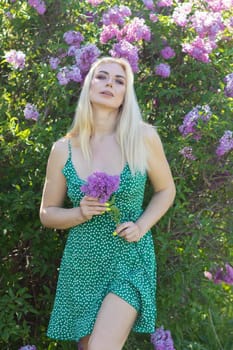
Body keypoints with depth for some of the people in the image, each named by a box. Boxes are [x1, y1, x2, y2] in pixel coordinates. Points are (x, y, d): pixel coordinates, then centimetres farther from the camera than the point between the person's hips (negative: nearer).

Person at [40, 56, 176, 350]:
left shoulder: (144, 138, -6)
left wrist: (142, 226, -7)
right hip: (82, 264, 2)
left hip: (130, 260, -2)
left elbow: (166, 189, 9)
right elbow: (47, 213, 6)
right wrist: (81, 213, -13)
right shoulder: (63, 150, -3)